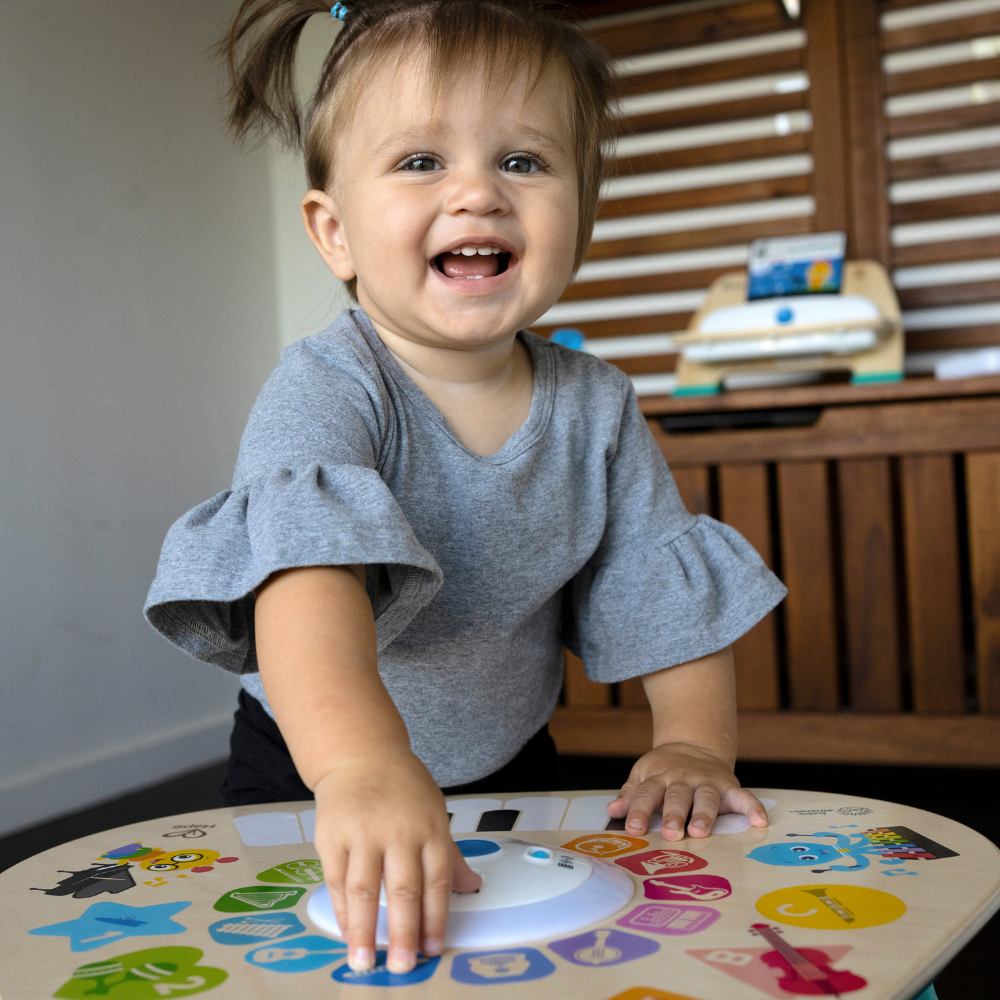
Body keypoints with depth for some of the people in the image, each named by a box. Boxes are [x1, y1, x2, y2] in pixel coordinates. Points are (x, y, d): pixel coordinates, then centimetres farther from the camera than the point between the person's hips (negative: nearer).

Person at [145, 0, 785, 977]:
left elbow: (667, 581, -2)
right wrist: (365, 762, -60)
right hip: (314, 782, -3)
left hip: (513, 774, 4)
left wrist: (695, 743, -15)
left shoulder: (596, 407, -10)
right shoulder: (323, 390, -26)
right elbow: (311, 564, -44)